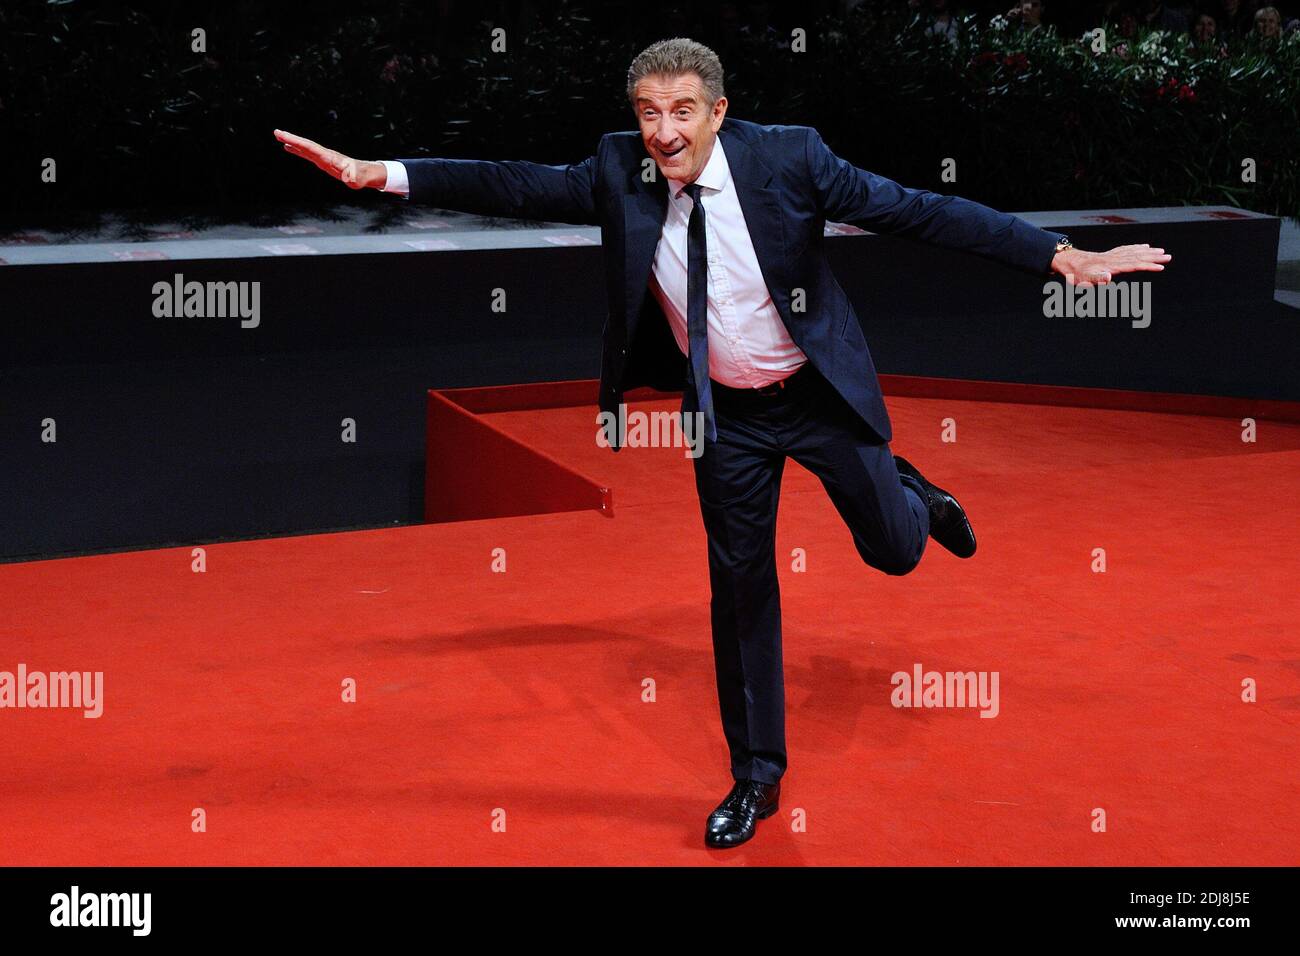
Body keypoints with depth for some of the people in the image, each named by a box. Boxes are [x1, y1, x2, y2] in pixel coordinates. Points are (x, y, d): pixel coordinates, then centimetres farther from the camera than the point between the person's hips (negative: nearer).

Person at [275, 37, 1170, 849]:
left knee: (893, 549, 5)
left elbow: (917, 210, -20)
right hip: (726, 415, 2)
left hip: (820, 394, -2)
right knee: (739, 585, 8)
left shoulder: (787, 158, -20)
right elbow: (519, 185, -12)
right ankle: (758, 775, 24)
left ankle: (916, 497, 45)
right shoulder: (620, 176, -12)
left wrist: (1064, 256, -23)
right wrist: (379, 172, -21)